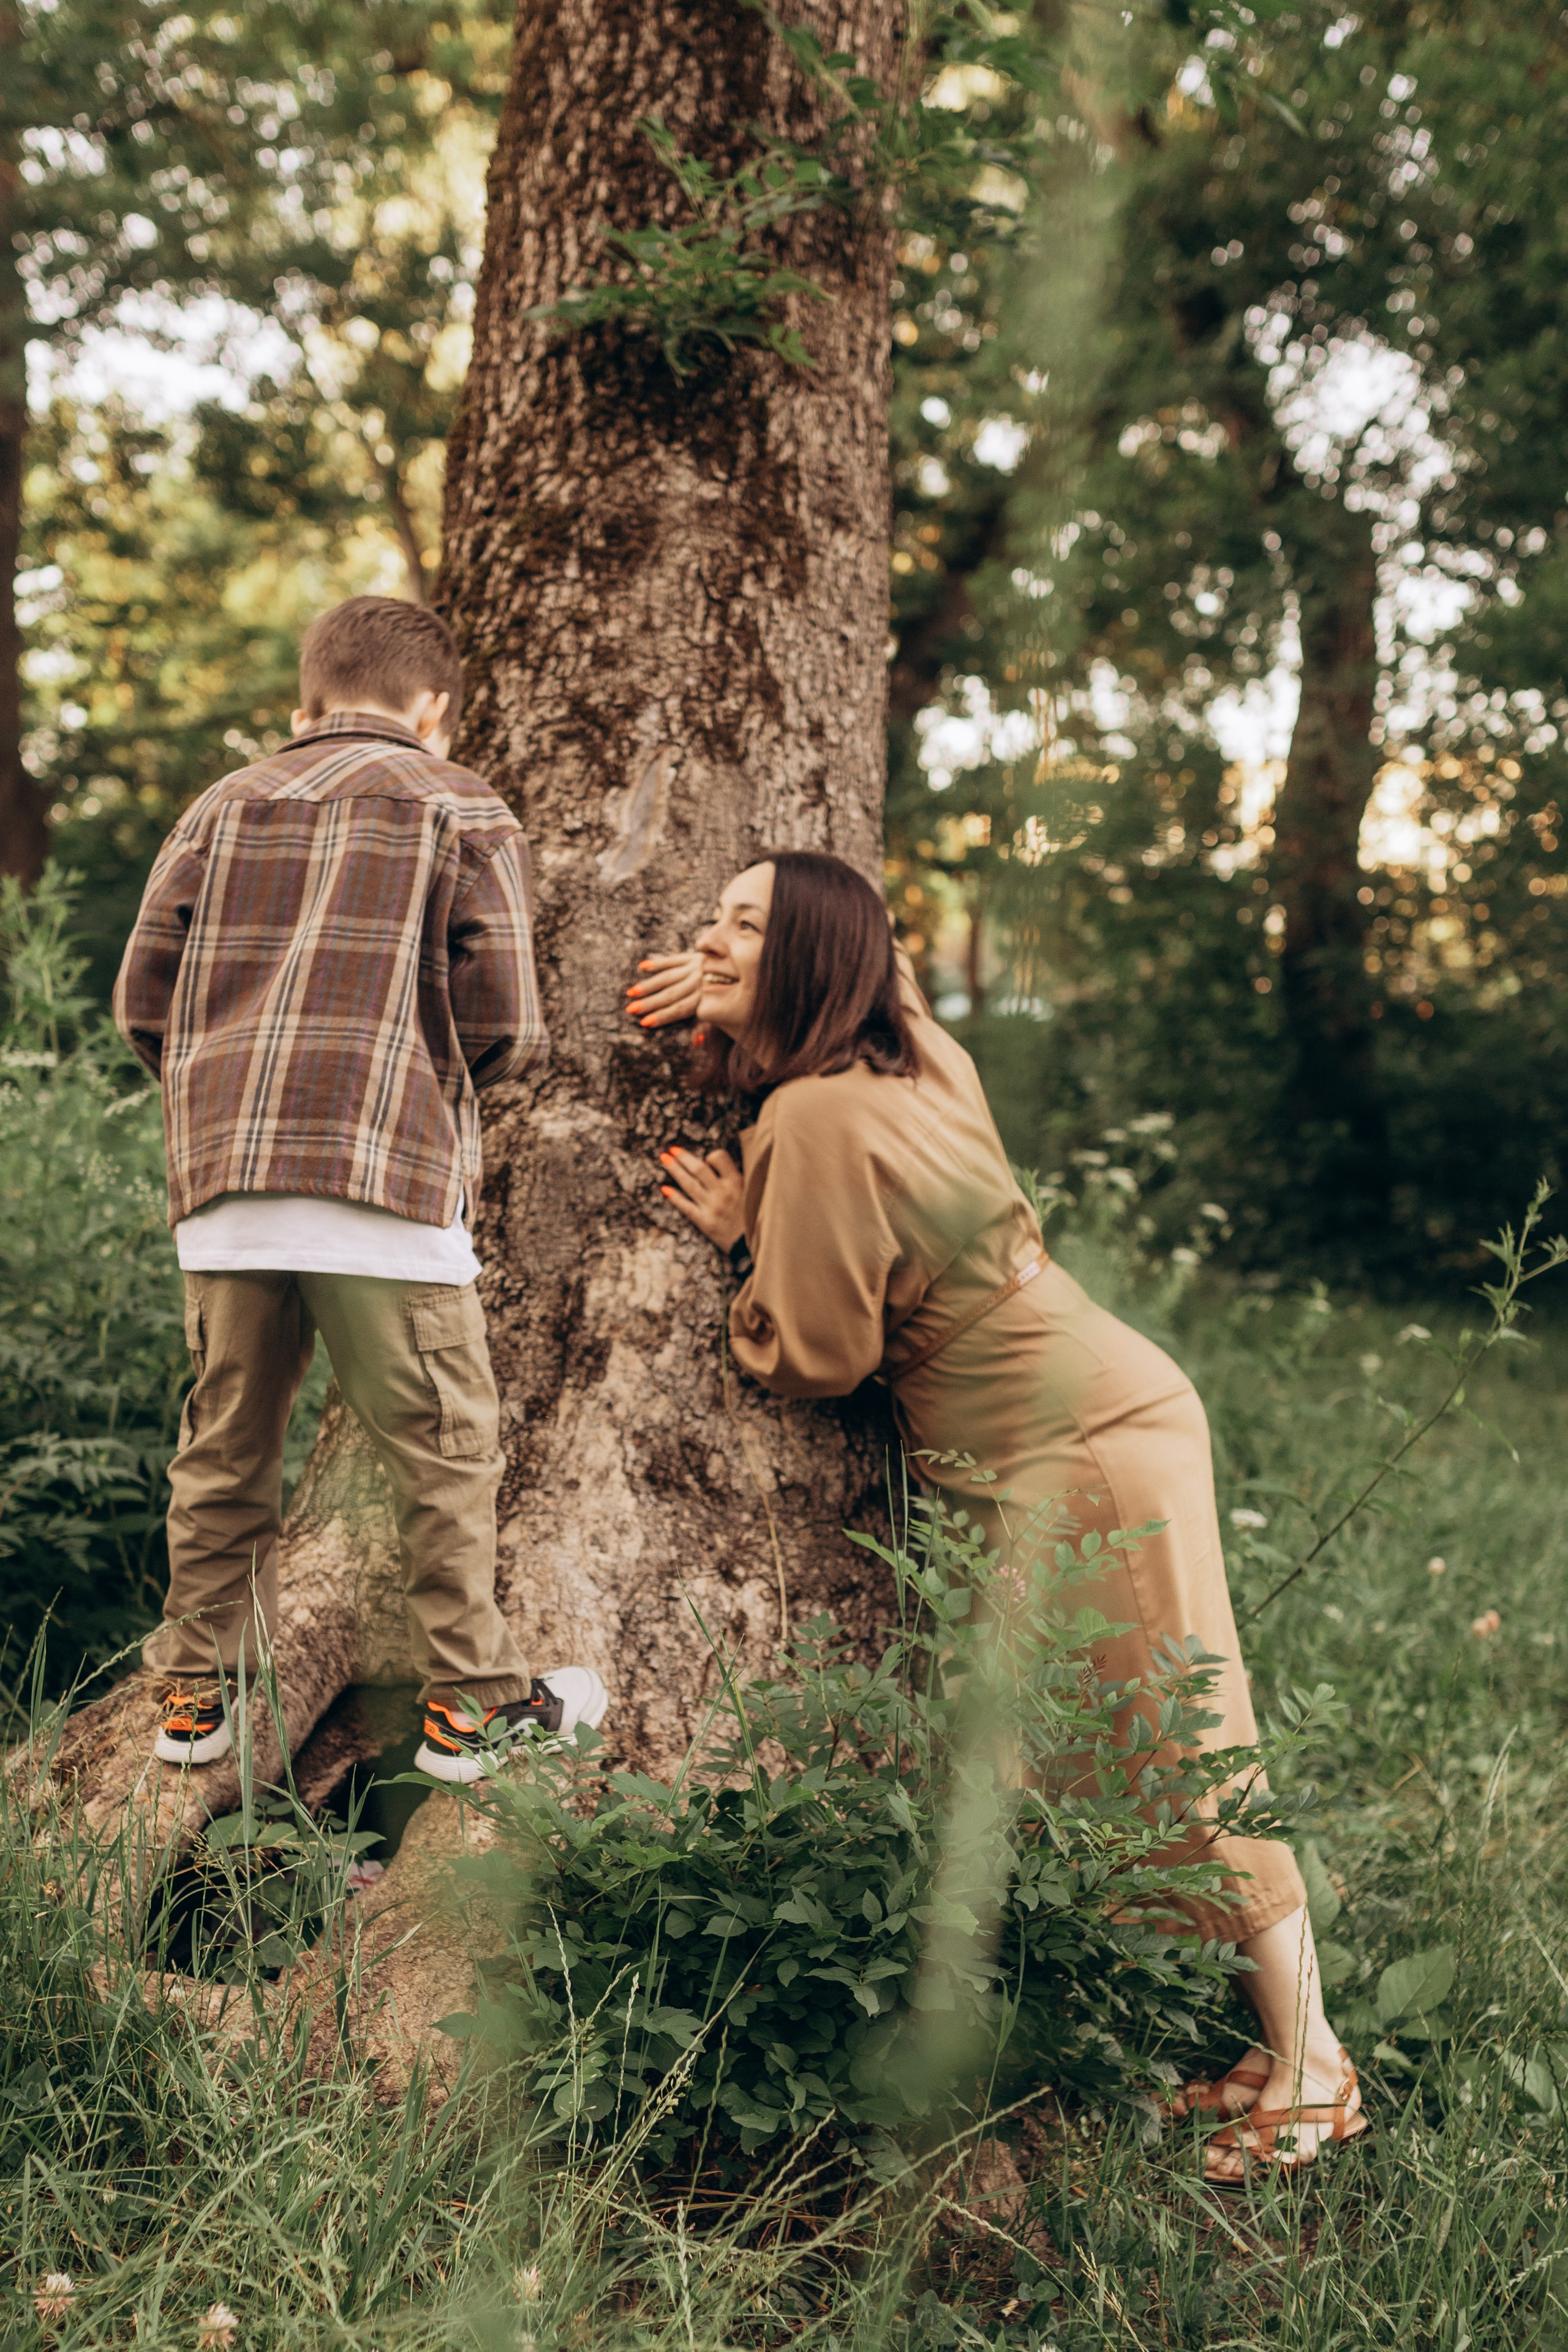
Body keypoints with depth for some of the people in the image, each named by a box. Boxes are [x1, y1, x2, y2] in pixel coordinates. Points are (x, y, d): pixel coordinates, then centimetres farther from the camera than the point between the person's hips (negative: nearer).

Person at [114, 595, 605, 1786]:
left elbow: (143, 998, 11)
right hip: (385, 1174, -4)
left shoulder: (223, 806, 17)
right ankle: (471, 1703, 12)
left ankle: (199, 1694, 23)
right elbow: (503, 1025, -3)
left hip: (221, 1186, 4)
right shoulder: (460, 808, 6)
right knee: (444, 1450, 6)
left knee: (224, 1447, 14)